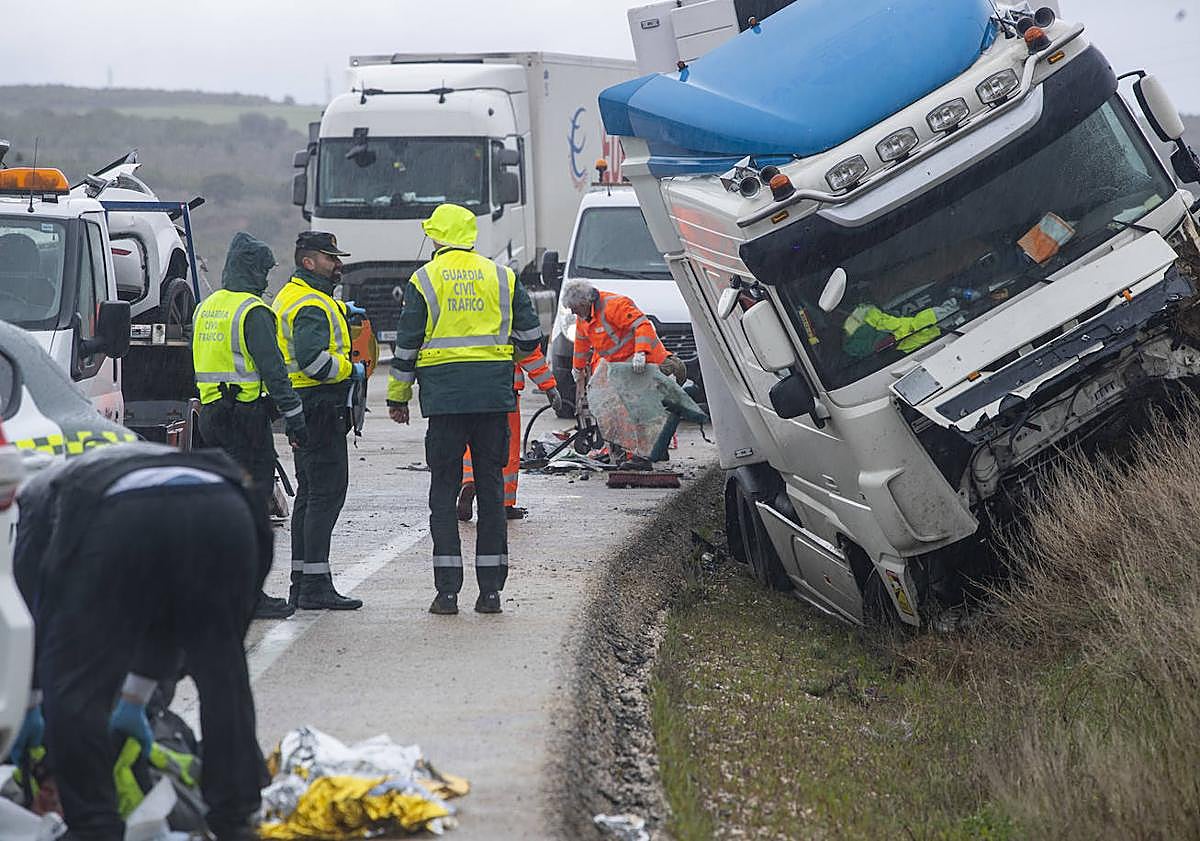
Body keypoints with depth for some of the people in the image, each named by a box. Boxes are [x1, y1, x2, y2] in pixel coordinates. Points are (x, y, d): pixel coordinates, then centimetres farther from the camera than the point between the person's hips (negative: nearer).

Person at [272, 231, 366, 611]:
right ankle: (315, 587, -14)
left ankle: (300, 583, 18)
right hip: (320, 407, -11)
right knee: (327, 493, -11)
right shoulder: (311, 306, -16)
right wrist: (351, 369, -15)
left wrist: (340, 309, 28)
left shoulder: (291, 295, 18)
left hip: (303, 410, 11)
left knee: (309, 493, 15)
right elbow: (313, 358, -29)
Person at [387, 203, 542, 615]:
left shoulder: (424, 280, 1)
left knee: (444, 492, 3)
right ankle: (490, 589, 6)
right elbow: (530, 337, 8)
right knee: (491, 489, 7)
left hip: (444, 396, -2)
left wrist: (398, 396, 10)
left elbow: (407, 345, 1)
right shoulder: (502, 277, 7)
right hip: (494, 396, 2)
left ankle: (447, 591, -3)